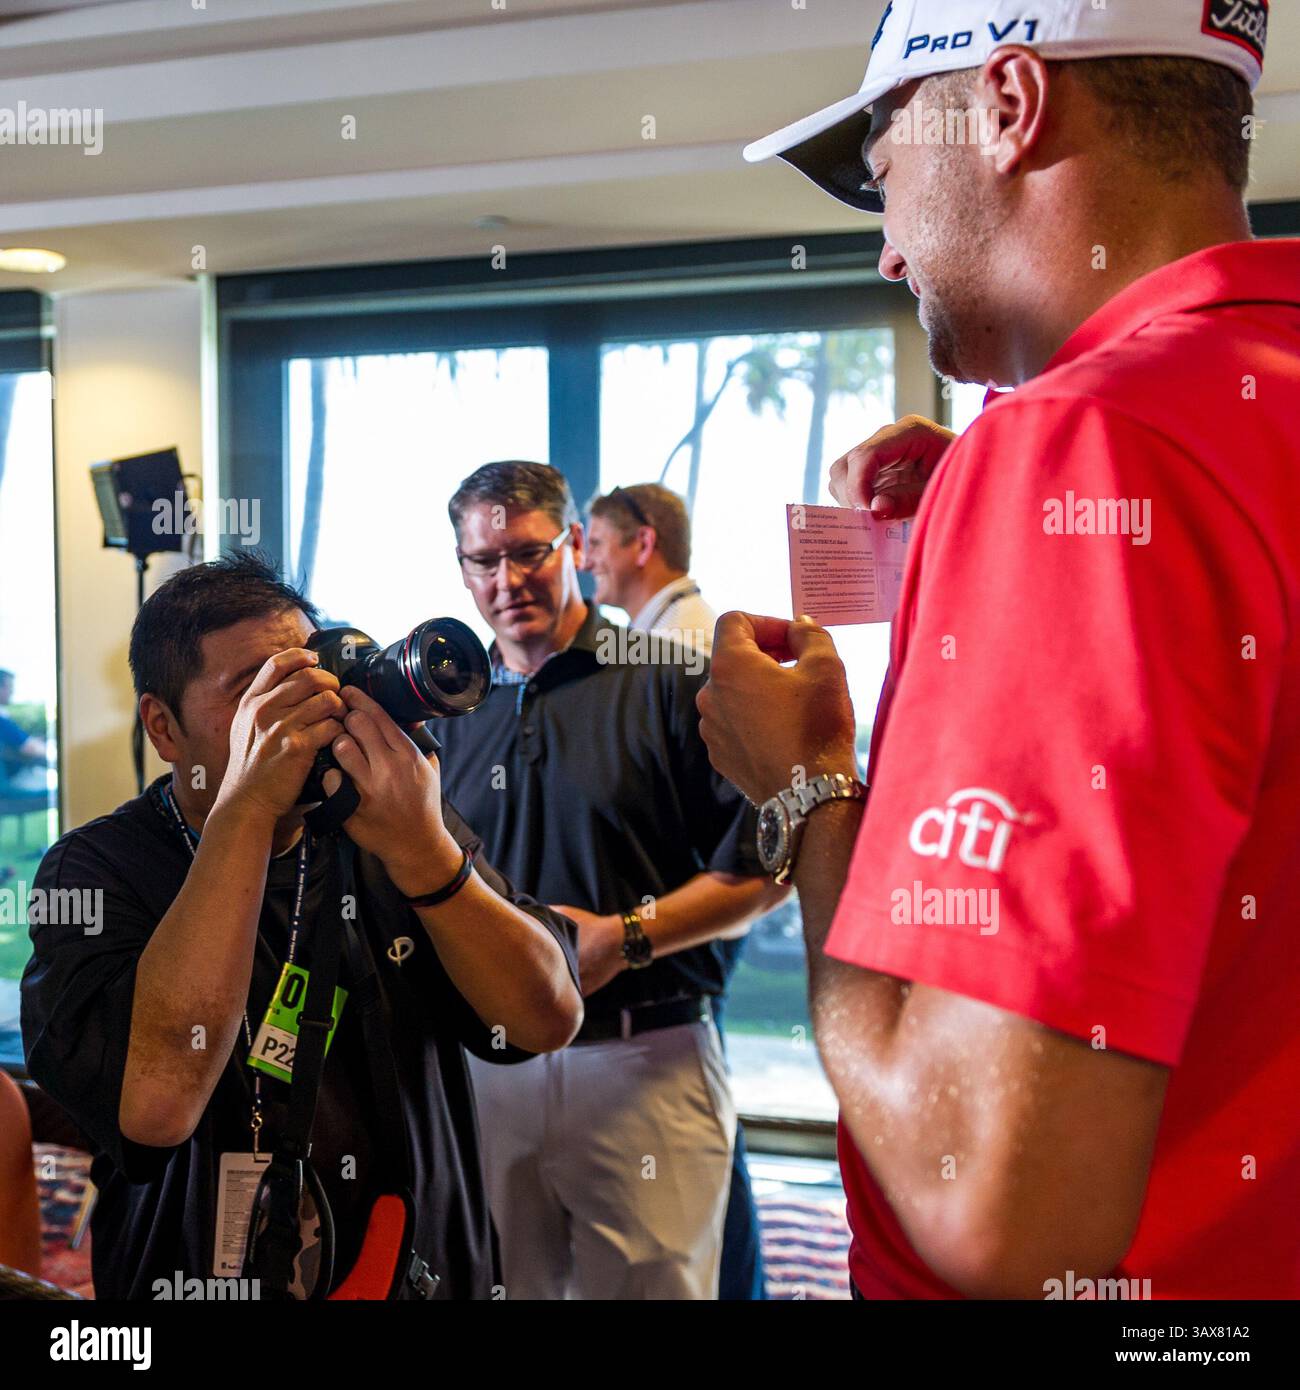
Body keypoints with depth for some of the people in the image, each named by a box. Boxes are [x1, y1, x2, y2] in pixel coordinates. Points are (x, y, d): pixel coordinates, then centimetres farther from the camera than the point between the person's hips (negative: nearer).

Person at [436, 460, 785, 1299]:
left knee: (652, 1284, 4)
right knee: (498, 1284, 13)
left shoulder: (669, 685, -2)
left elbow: (760, 867, -7)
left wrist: (625, 937, -16)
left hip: (642, 1064, -4)